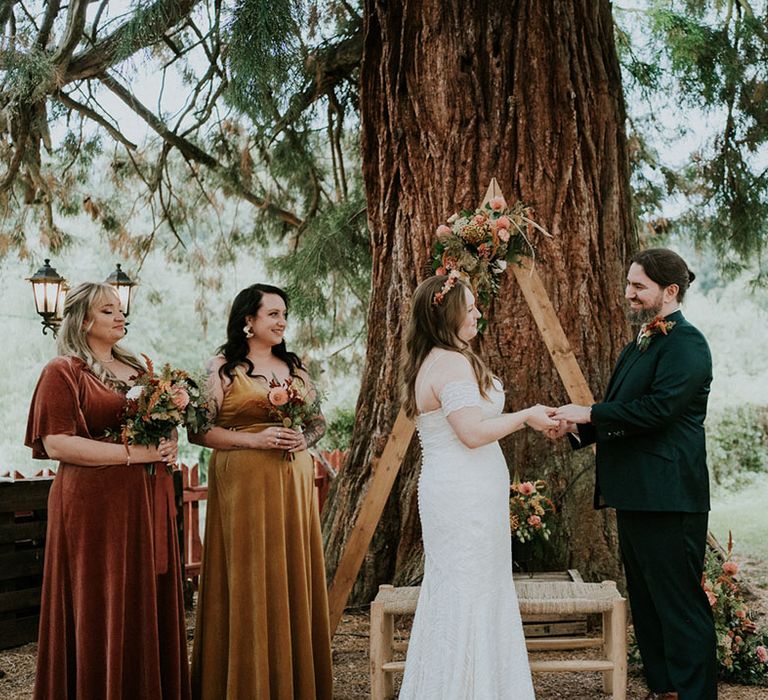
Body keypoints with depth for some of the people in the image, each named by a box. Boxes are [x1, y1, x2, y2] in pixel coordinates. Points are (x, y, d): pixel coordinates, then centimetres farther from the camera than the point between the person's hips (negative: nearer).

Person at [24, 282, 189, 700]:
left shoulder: (137, 368, 18)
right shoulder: (63, 371, -3)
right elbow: (55, 444, -14)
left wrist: (168, 444, 2)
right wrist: (133, 452, -17)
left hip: (148, 501, 7)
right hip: (96, 504, -6)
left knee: (150, 602, 7)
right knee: (103, 607, -3)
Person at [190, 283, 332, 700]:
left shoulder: (294, 368, 15)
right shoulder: (223, 368, -1)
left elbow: (319, 421, 18)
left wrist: (304, 439, -4)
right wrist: (254, 439, -17)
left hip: (294, 483, 5)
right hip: (244, 482, -5)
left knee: (293, 577, 6)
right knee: (249, 582, -3)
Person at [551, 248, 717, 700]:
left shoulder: (686, 344, -12)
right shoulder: (638, 347, 18)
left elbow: (658, 408, -23)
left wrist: (590, 414, -18)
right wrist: (576, 427, 4)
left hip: (668, 498, -11)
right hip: (635, 494, 11)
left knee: (680, 604, -5)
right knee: (646, 602, 16)